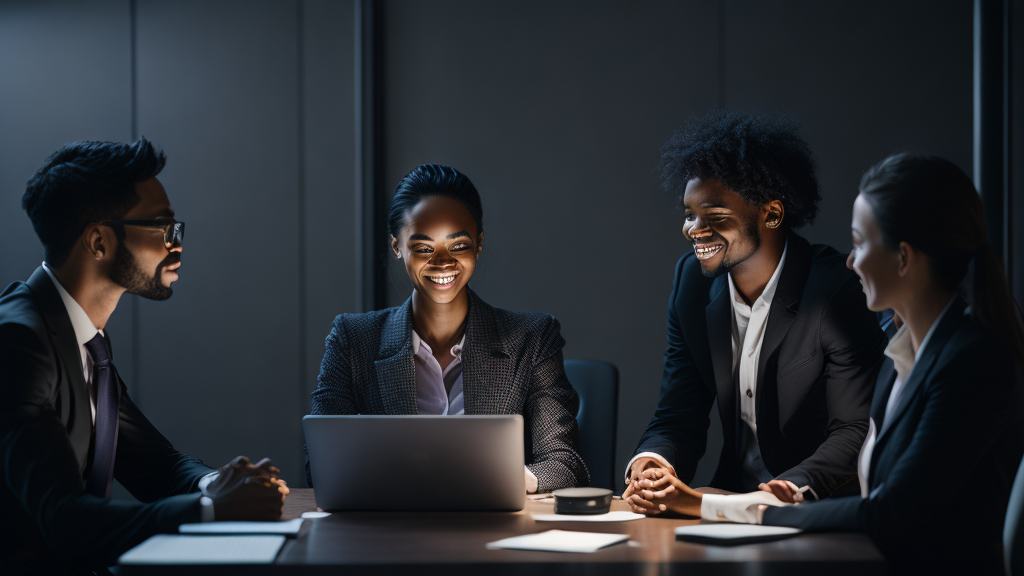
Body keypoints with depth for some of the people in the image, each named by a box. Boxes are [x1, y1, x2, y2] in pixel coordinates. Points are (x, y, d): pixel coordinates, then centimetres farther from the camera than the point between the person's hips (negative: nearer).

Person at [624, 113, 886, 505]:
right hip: (732, 504, 5)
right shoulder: (692, 281, 4)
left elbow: (854, 432, -16)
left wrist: (798, 486, -35)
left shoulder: (835, 291, -14)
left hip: (822, 510, -5)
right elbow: (677, 418, 4)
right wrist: (651, 461, -18)